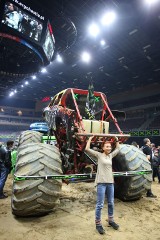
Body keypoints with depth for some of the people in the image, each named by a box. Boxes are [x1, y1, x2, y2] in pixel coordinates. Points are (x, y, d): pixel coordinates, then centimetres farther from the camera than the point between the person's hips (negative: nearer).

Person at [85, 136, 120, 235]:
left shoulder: (111, 155, 10)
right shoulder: (99, 155, -5)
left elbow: (118, 149, 24)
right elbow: (87, 149, -14)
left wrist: (117, 140, 26)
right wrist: (90, 139, -8)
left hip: (110, 182, 6)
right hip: (101, 182, -6)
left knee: (111, 203, 19)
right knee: (100, 204, 1)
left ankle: (111, 220, 37)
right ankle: (98, 224, 17)